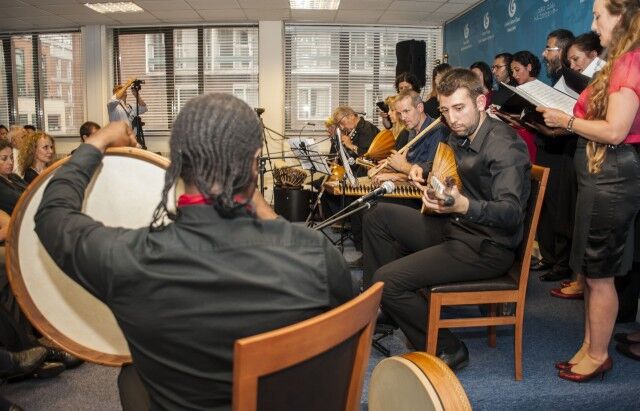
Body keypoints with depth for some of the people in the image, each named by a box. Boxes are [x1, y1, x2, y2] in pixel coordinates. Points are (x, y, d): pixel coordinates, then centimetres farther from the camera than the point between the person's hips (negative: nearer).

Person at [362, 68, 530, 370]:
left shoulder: (505, 147, -20)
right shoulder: (459, 136, 7)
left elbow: (512, 212, -32)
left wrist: (464, 206, -50)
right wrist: (422, 169, 8)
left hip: (487, 247, -9)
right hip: (455, 228, 9)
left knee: (388, 279, -20)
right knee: (379, 216, 9)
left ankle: (447, 351, -2)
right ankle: (377, 304, 13)